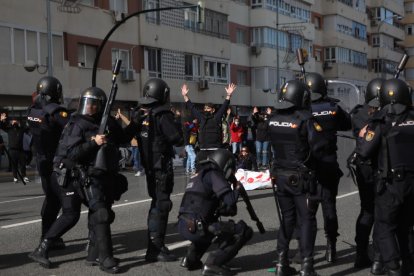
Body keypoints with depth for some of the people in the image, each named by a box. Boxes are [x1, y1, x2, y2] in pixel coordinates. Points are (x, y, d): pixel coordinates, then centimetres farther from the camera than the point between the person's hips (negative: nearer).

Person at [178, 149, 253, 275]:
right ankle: (213, 264, -9)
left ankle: (190, 259, 26)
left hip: (183, 226, 9)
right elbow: (230, 200, -16)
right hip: (196, 228, -9)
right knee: (244, 231, -3)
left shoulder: (199, 174, 22)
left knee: (206, 226, 40)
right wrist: (237, 189, 5)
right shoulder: (213, 174, -4)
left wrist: (228, 209, 19)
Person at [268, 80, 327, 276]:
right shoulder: (305, 119, -17)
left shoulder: (273, 120, 0)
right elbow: (319, 147, -19)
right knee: (307, 220, 4)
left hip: (280, 175, 5)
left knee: (287, 218, 17)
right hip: (301, 177, -5)